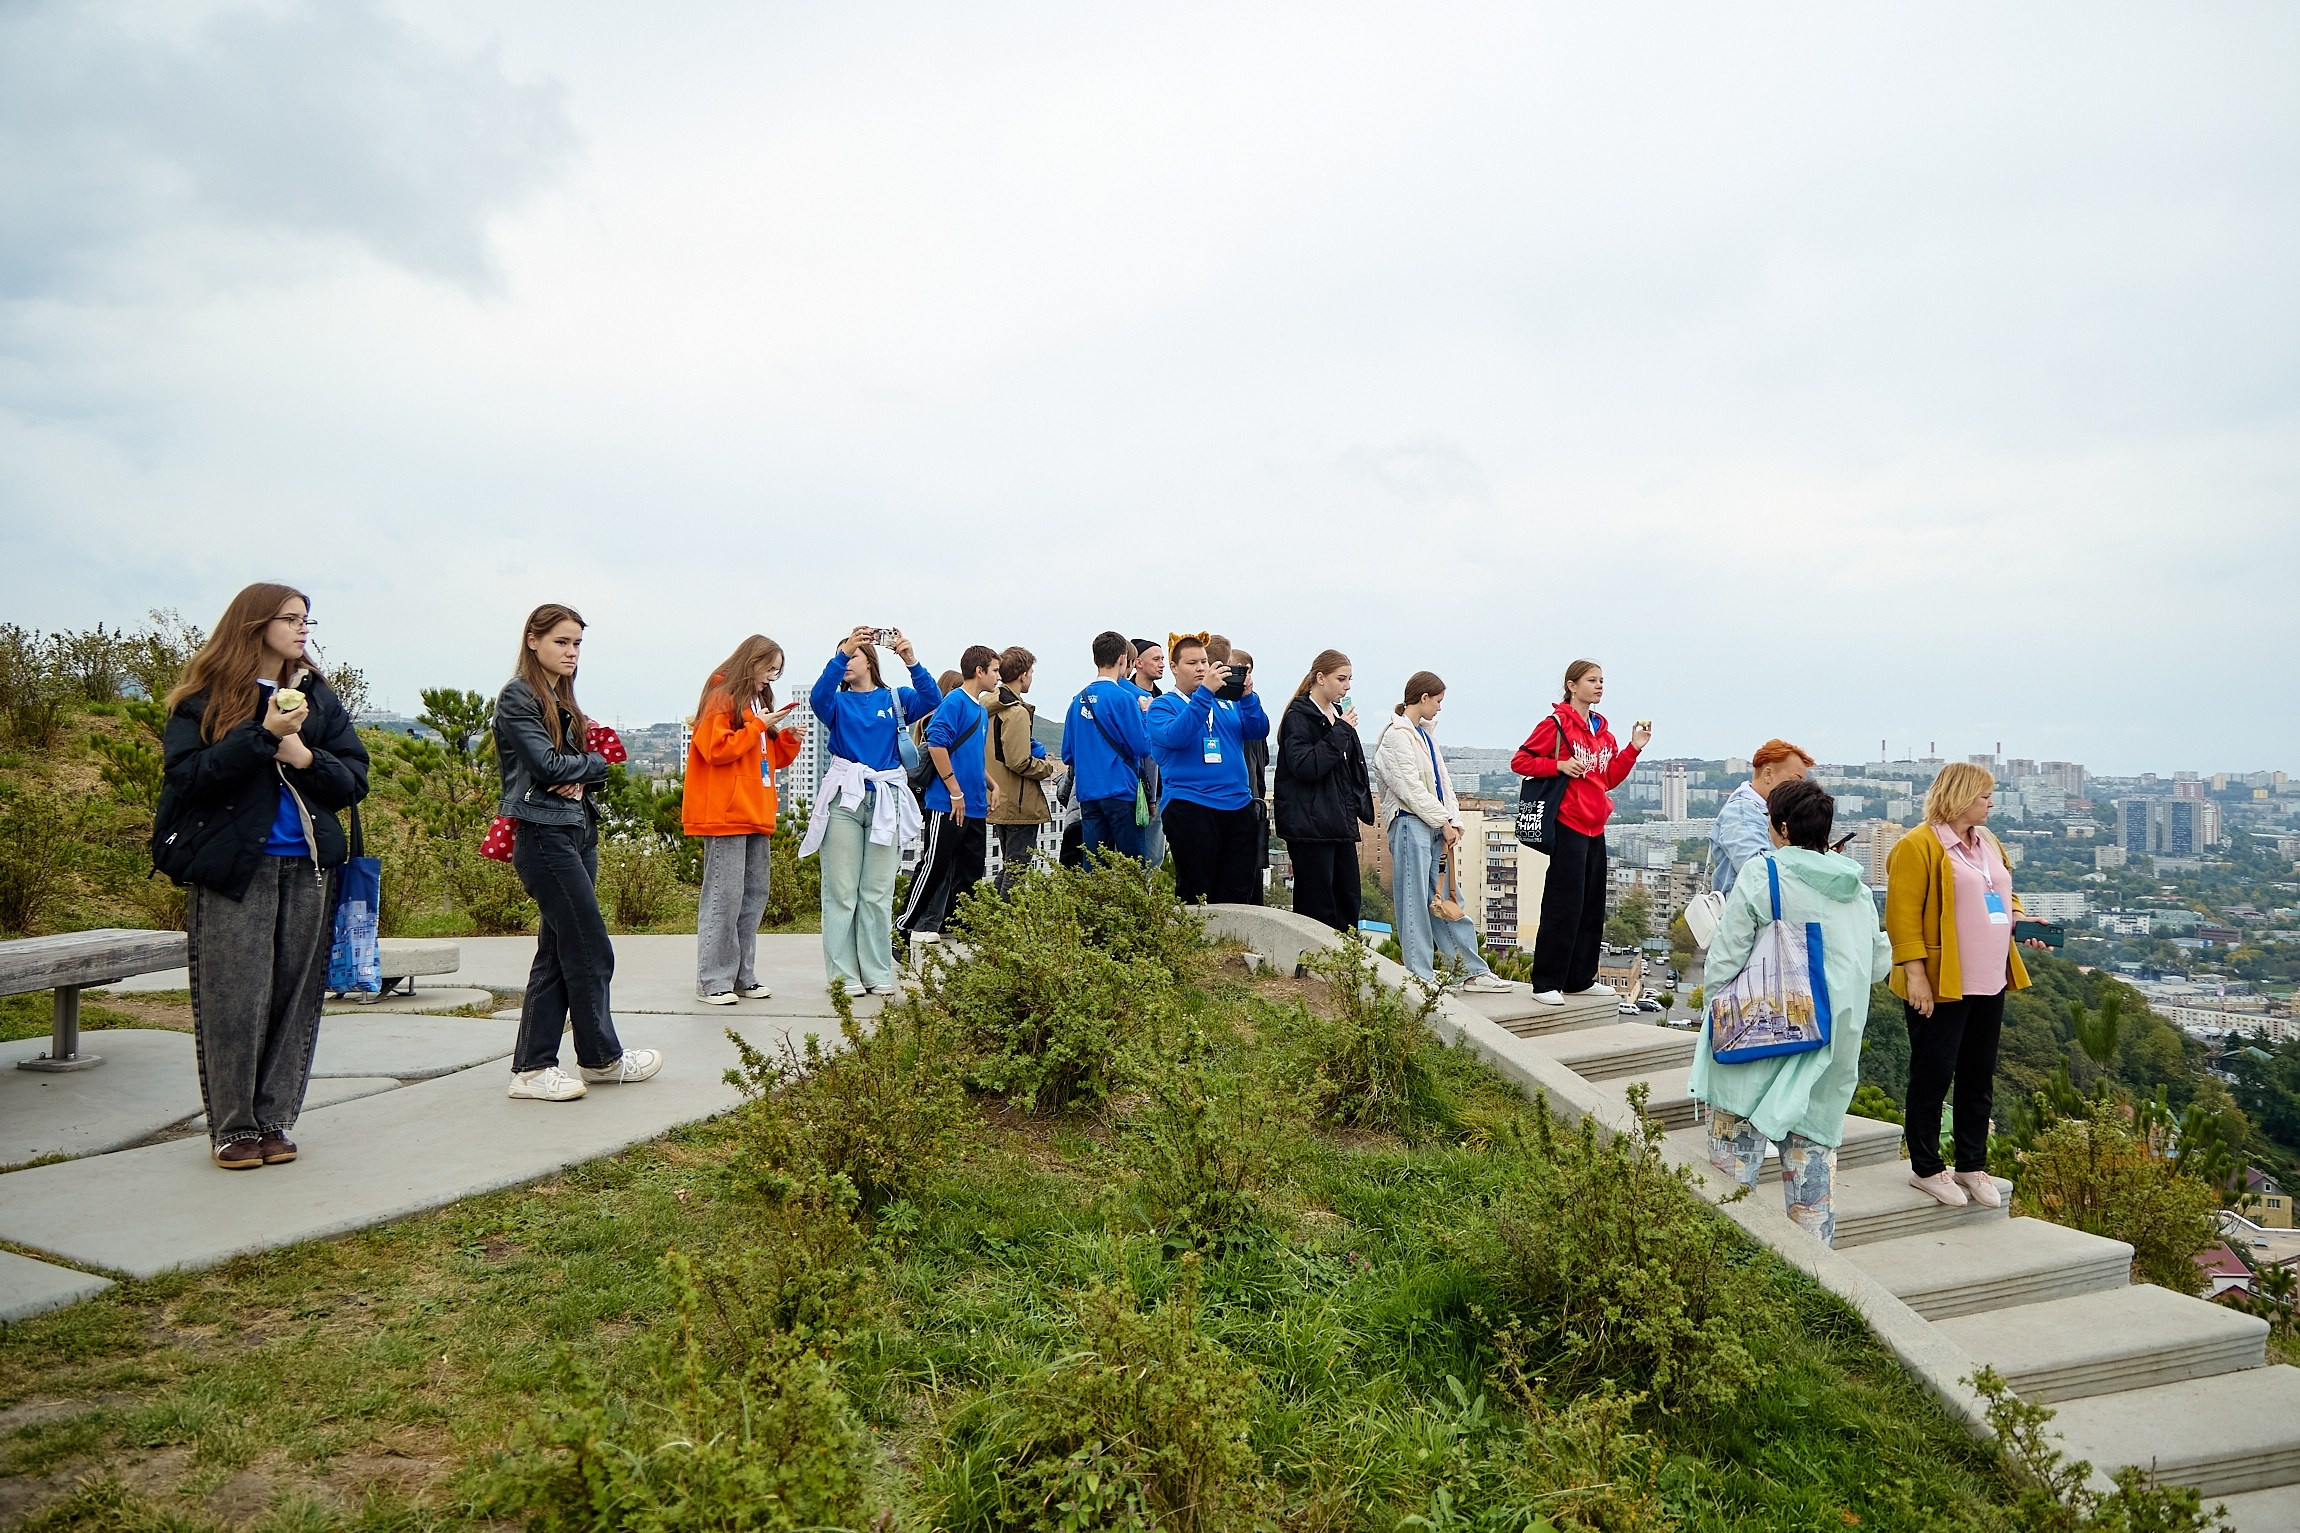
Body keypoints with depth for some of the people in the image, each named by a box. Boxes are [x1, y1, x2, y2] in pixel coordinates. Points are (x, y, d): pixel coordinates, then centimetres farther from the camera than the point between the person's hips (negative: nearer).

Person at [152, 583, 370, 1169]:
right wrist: (263, 735, -18)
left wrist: (303, 756, -10)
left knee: (296, 999, 4)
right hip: (231, 867, -3)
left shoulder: (319, 696, 12)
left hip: (309, 867, 4)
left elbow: (355, 780, 7)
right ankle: (231, 1127, 9)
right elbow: (187, 776, -11)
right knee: (234, 1000, -4)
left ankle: (273, 1121, 14)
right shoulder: (207, 697, 2)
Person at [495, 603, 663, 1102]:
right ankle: (602, 1058, 10)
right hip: (544, 834, -9)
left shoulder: (563, 700, 19)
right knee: (592, 949, -4)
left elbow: (596, 763, 12)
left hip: (578, 832, 9)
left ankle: (532, 1069, 13)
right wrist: (592, 763, -2)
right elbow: (547, 764, -18)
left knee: (557, 953, 8)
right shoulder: (518, 696, -7)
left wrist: (580, 776, -9)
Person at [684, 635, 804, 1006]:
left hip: (757, 815, 9)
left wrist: (789, 739, 5)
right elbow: (716, 749, -16)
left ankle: (743, 975, 15)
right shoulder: (722, 697, -5)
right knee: (724, 896, -8)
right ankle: (713, 980, -3)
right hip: (726, 815, -9)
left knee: (754, 896, 9)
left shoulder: (760, 701, 20)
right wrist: (758, 726, -12)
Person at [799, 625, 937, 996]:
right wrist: (842, 653, -26)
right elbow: (818, 695, -14)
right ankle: (843, 974, 3)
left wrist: (911, 661, -21)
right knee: (841, 892, -1)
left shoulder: (895, 699, 10)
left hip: (886, 802, 0)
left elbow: (932, 699, -8)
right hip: (844, 799, 0)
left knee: (878, 893, 5)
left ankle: (878, 974, 10)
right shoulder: (838, 703, 9)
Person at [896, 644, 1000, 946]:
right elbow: (936, 744, -19)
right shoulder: (955, 701, -10)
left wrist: (991, 785, 15)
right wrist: (955, 792, -18)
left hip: (974, 806, 9)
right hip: (948, 804, -9)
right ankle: (904, 927, 2)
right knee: (935, 866, -5)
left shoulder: (982, 710, 17)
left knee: (972, 869, 10)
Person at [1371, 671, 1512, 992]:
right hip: (1410, 823, -9)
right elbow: (1410, 788, -14)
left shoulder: (1425, 734, 18)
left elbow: (1441, 781, 16)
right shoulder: (1398, 736, -9)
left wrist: (1453, 822, 4)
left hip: (1436, 826, 9)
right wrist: (1443, 822, -10)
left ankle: (1475, 971, 14)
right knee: (1415, 901, -4)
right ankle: (1421, 976, 1)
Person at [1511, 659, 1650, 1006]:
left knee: (1592, 906, 11)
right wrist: (1559, 765, -19)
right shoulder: (1556, 724, -6)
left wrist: (1634, 748, 8)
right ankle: (1546, 984, -1)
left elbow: (1610, 779, 18)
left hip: (1595, 828, 8)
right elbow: (1519, 761, -8)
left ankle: (1581, 979, 21)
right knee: (1563, 906, -7)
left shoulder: (1602, 730, 16)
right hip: (1568, 826, -8)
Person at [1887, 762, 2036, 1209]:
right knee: (1933, 1075, 1)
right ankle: (1925, 1168, 13)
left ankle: (1972, 1165, 25)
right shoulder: (1918, 846, -12)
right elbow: (1903, 916, -16)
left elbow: (2004, 894, 28)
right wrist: (1914, 973, -21)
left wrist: (2017, 918, 5)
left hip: (1988, 984, 8)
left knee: (1979, 1075, 14)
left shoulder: (1988, 844, 15)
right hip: (1940, 986, -8)